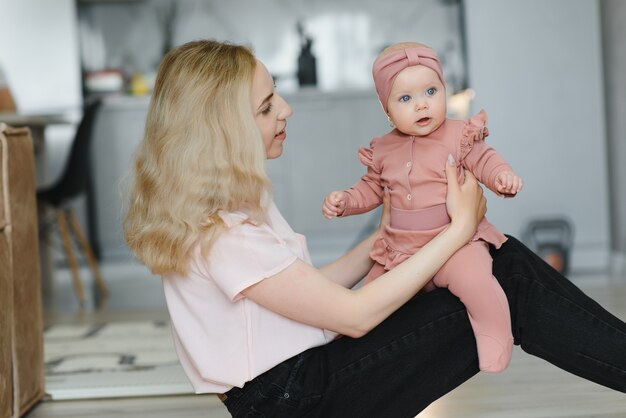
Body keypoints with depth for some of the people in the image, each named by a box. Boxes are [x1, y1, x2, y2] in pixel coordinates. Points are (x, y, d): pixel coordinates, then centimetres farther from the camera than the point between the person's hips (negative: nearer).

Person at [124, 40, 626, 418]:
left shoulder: (233, 199, 8)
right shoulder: (218, 233, -24)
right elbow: (356, 315, -21)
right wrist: (460, 227, -16)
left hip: (300, 369, 9)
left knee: (506, 262, -5)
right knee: (505, 282, -15)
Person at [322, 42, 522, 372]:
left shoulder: (458, 135, -4)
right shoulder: (383, 151, 8)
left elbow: (484, 160, -5)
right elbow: (371, 189, 20)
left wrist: (503, 175, -26)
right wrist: (344, 201, 4)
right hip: (400, 251, 5)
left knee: (474, 280, -34)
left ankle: (496, 340, -13)